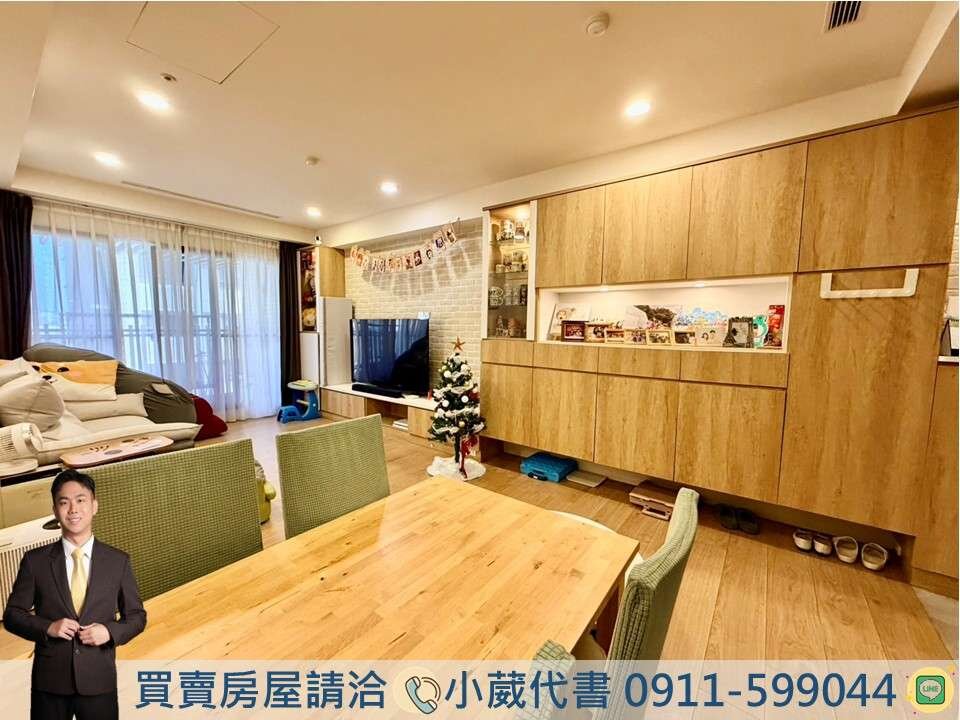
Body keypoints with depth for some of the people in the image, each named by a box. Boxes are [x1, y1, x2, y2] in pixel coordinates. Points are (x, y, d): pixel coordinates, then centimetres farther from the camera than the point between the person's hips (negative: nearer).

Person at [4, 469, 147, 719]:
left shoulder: (118, 561, -4)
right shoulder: (35, 560, -4)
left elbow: (137, 616, 2)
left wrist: (110, 631, -15)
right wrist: (47, 627, -15)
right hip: (49, 681, 0)